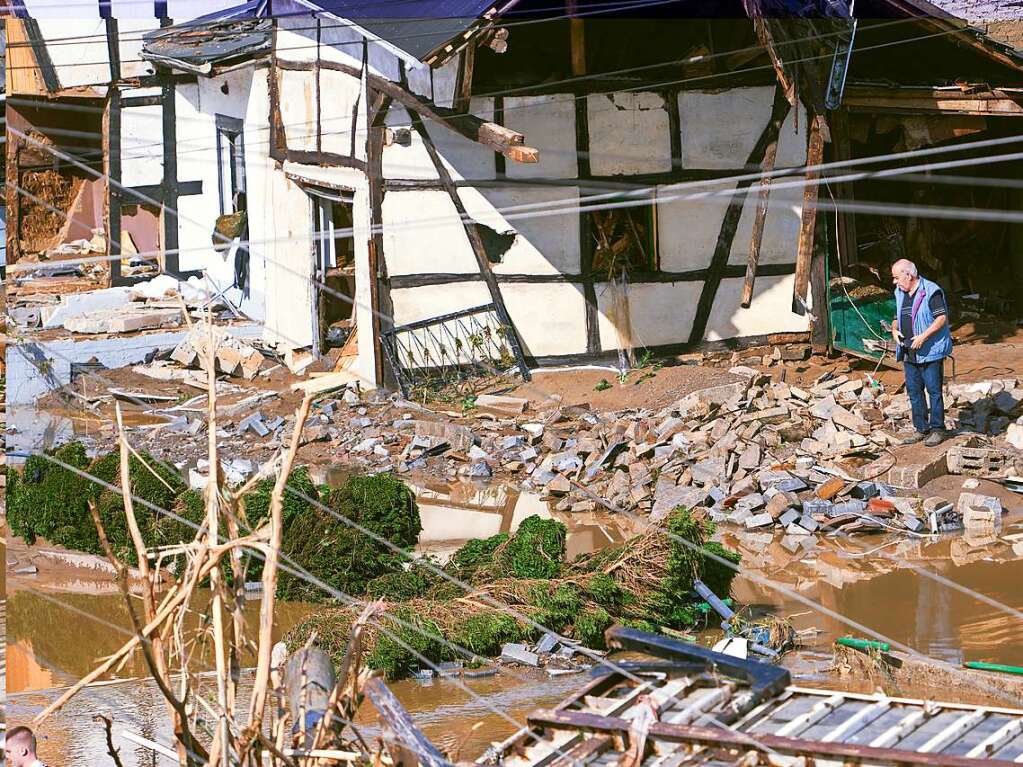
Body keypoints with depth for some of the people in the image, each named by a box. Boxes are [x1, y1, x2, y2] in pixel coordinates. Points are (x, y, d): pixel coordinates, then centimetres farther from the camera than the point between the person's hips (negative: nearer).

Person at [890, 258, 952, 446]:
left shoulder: (931, 292, -11)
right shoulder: (900, 294, 14)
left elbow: (942, 318, -15)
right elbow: (897, 318, 23)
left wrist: (923, 337, -22)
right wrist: (894, 330, 1)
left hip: (929, 351, -8)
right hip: (908, 353, 8)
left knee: (933, 390, -3)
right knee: (914, 391, 10)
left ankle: (937, 430, 3)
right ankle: (921, 429, 17)